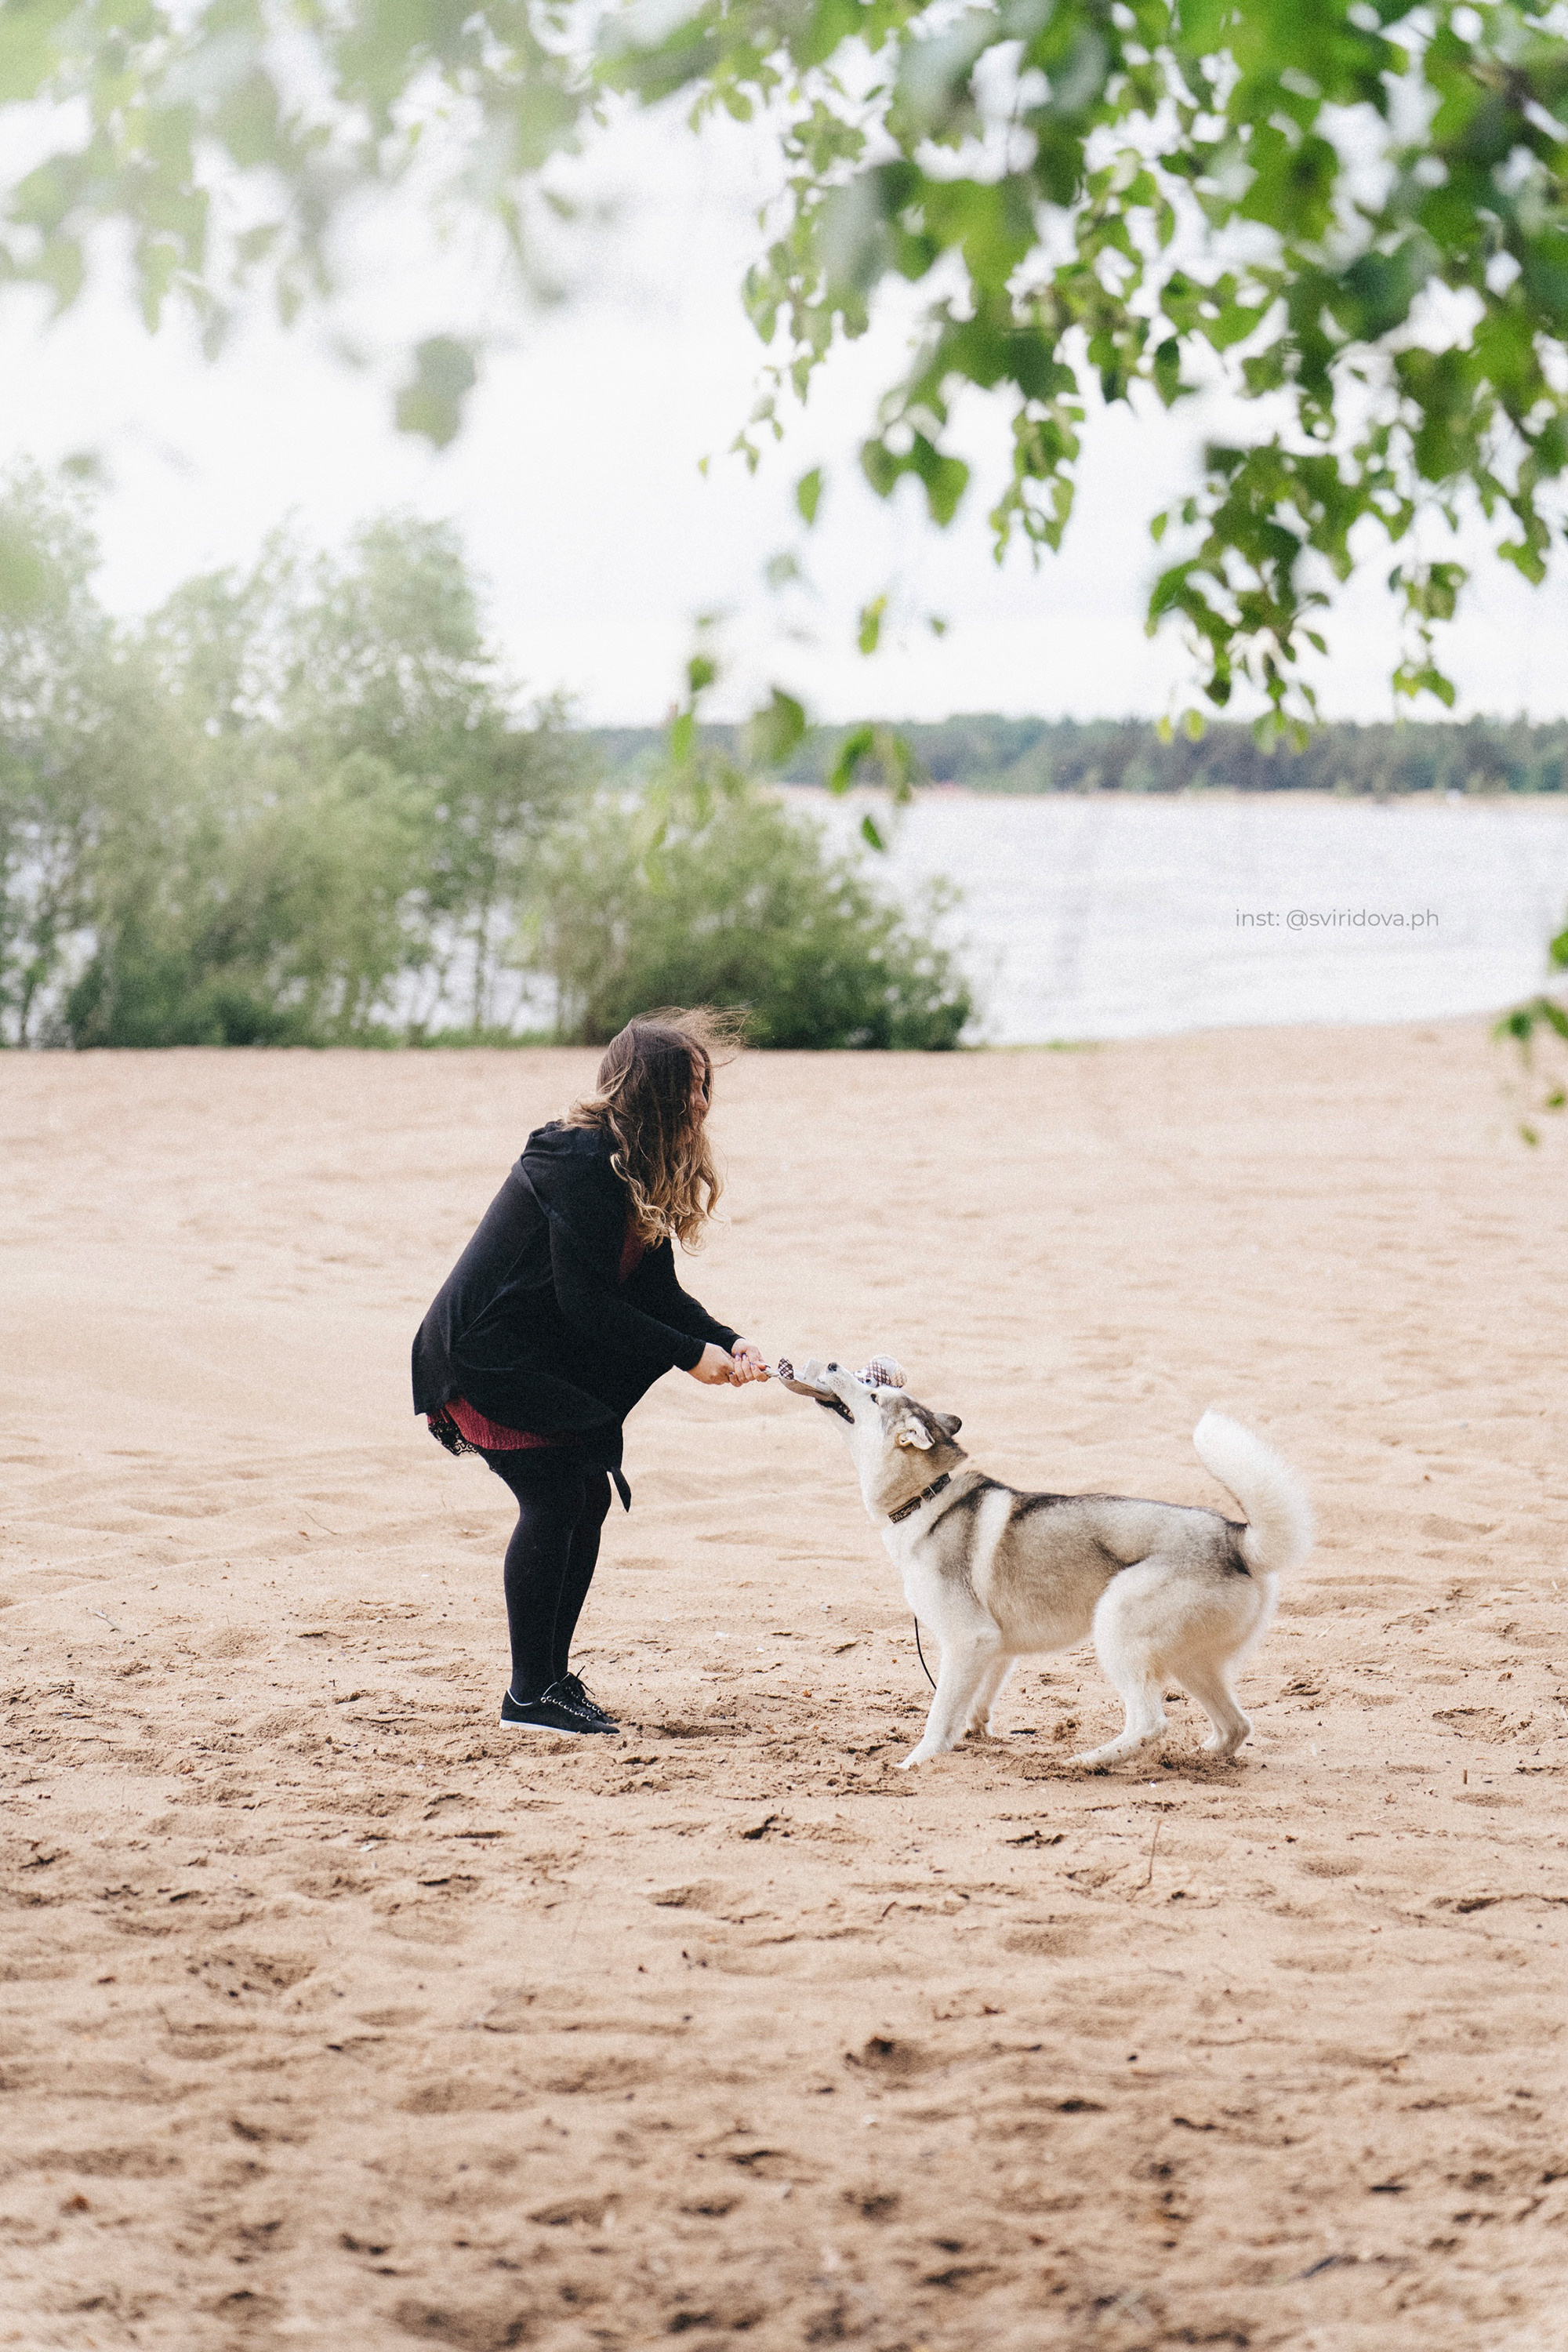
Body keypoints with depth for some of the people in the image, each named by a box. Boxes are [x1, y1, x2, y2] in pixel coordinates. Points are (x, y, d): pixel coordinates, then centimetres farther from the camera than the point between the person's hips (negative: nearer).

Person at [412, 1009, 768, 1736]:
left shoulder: (636, 1169, 6)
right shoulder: (579, 1164, -24)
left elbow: (656, 1288, 6)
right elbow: (590, 1304, -25)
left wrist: (726, 1341, -9)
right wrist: (691, 1355, -20)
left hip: (544, 1356, 10)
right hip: (484, 1354, -10)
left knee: (588, 1495, 7)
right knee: (554, 1499, -12)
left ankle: (553, 1675, 17)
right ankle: (529, 1694, -4)